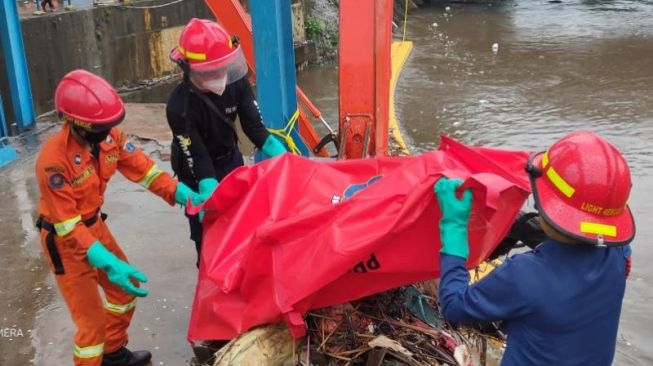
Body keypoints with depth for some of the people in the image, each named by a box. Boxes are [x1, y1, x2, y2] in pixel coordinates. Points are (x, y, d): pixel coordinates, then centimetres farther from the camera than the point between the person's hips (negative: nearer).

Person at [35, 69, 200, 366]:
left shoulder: (108, 135, -13)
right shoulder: (54, 160, -32)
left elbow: (141, 167, -7)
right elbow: (68, 226, -30)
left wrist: (182, 194, -20)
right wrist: (108, 263, -37)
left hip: (94, 224, 8)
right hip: (64, 241, -7)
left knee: (125, 287, 20)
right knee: (92, 318, -1)